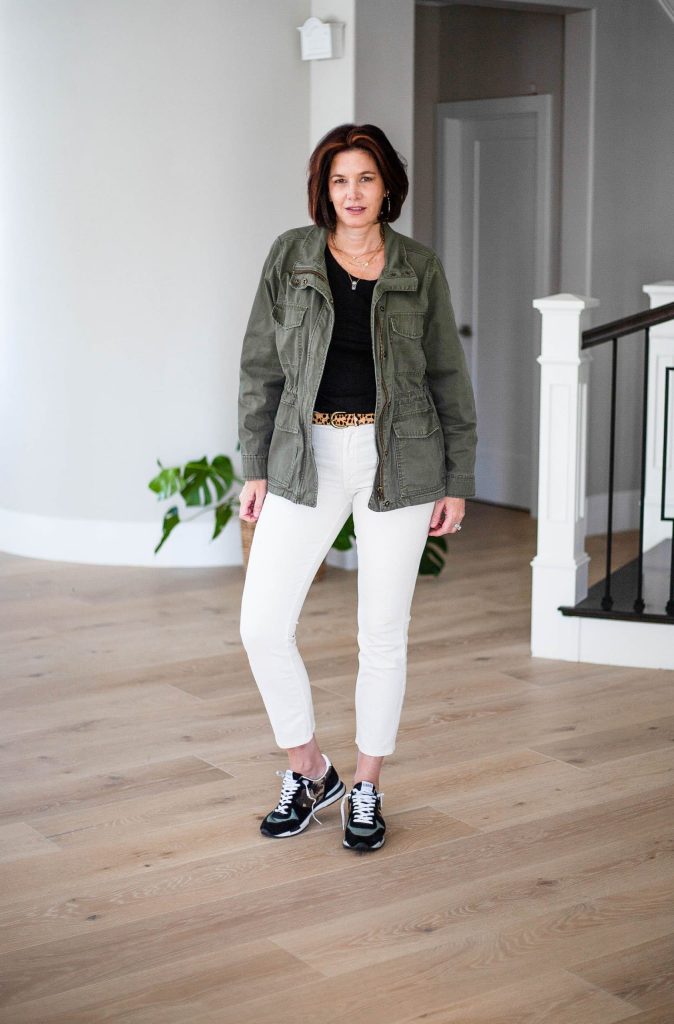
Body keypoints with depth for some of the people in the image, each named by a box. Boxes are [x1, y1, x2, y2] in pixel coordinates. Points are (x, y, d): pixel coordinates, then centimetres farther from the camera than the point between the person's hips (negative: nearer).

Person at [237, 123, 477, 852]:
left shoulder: (419, 269, 3)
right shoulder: (291, 257, 3)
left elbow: (448, 379, 6)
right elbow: (260, 368, 5)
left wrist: (457, 483, 2)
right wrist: (255, 469, 0)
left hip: (397, 458, -1)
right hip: (309, 455, 1)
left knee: (383, 633, 5)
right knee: (262, 626, -4)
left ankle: (367, 791, 22)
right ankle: (310, 774, 16)